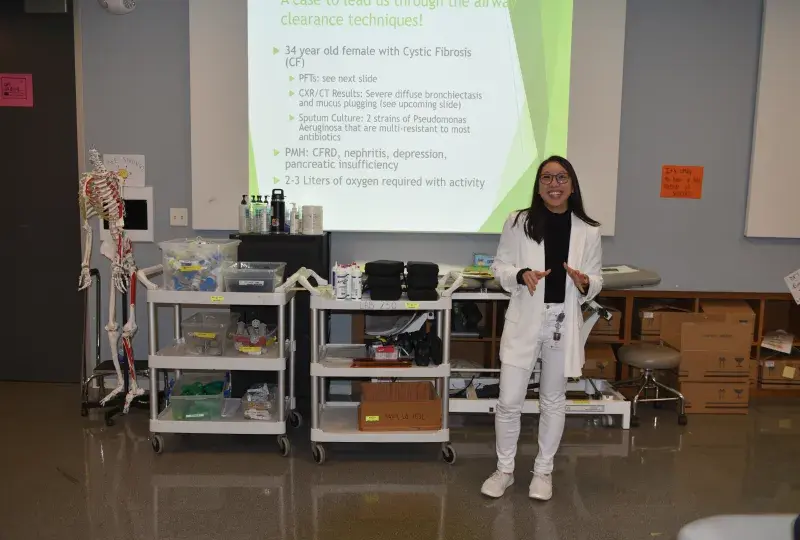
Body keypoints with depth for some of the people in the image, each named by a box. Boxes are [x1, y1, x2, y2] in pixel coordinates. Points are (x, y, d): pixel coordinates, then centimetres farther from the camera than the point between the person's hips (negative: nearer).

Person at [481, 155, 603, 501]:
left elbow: (596, 281, 5)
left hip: (564, 323, 2)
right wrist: (521, 275, -19)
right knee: (509, 401, 1)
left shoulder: (588, 231, 0)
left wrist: (585, 284, -17)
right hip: (524, 321, -1)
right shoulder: (518, 223, -4)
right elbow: (499, 267, 2)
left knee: (553, 401, 14)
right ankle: (504, 470, 23)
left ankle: (543, 471, 32)